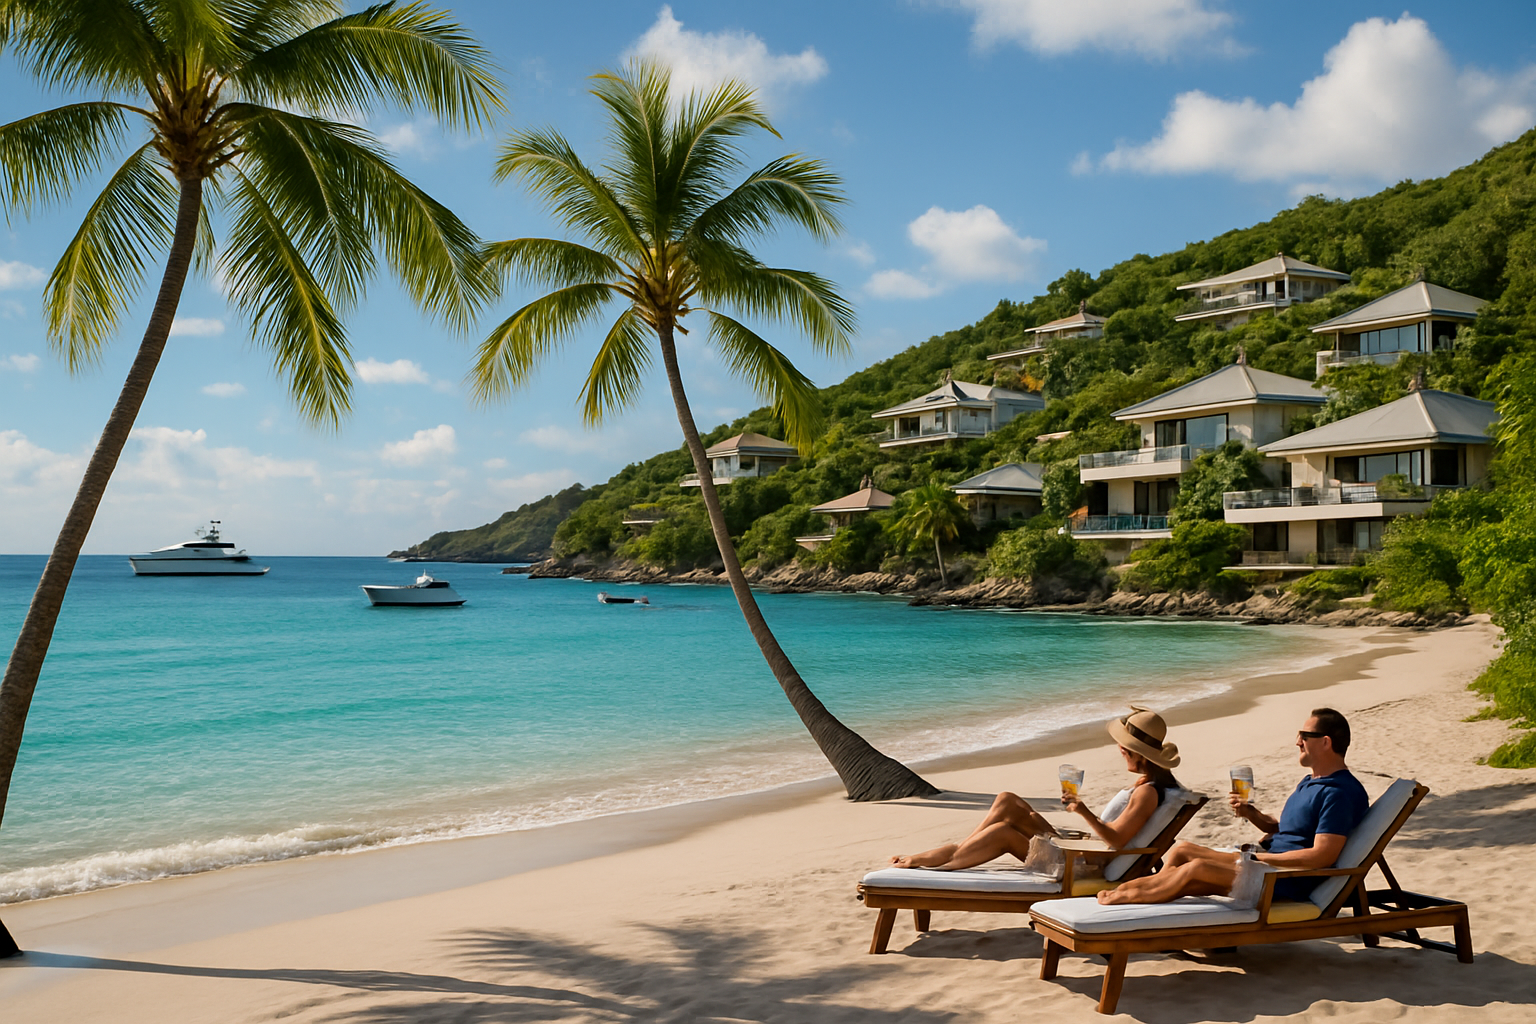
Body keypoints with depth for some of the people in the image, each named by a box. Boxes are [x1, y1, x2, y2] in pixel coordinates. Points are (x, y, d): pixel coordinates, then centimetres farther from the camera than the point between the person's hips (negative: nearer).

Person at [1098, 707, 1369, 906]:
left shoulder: (1341, 792, -16)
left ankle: (1127, 895, -7)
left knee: (1196, 868, -21)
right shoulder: (1309, 782, 18)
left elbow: (1322, 856, -24)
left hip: (1288, 882, -11)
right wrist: (1252, 814, 5)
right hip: (1267, 861, 11)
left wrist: (1259, 857, -18)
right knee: (1183, 850, 2)